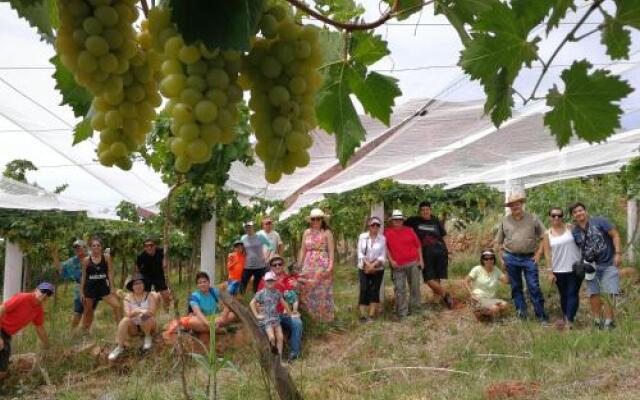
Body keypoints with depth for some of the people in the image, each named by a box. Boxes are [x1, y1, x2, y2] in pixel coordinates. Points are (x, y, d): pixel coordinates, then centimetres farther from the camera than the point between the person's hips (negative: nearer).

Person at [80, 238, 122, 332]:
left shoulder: (106, 257, -1)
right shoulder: (86, 260, 0)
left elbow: (110, 272, -1)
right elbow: (83, 276, 4)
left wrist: (112, 287, -7)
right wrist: (81, 292, 3)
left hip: (103, 286, 0)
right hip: (90, 288, 1)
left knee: (117, 306, -15)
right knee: (88, 312, 11)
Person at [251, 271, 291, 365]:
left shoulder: (277, 292, 7)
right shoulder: (261, 293, -7)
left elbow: (284, 303, 18)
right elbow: (252, 303, -3)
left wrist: (290, 314, 20)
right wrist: (256, 315, -6)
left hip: (276, 318, 5)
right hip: (266, 319, -5)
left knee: (280, 337, -1)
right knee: (272, 337, -19)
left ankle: (280, 358, 8)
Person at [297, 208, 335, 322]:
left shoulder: (327, 233, 0)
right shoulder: (306, 232, 12)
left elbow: (331, 251, -5)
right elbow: (303, 250, 13)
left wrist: (331, 266, -14)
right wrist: (299, 265, 8)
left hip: (323, 265, -4)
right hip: (309, 265, 4)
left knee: (322, 291, -1)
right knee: (307, 289, 3)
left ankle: (325, 316, 10)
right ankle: (311, 314, 14)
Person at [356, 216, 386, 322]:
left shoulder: (383, 239, -1)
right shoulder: (362, 236, 1)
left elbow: (383, 256, -4)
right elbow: (360, 253, -2)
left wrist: (373, 265, -15)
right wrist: (367, 264, -14)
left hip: (378, 269, 0)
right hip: (364, 268, 0)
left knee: (374, 290, -2)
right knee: (364, 290, -6)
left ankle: (372, 315, 3)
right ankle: (363, 315, -6)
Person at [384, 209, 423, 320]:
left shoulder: (409, 230, 8)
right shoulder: (387, 233, 5)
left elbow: (418, 245, 9)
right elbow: (386, 248, 3)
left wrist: (421, 259, 3)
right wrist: (391, 260, -7)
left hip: (413, 263, 1)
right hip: (397, 266, -1)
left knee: (415, 286, 6)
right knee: (399, 289, -1)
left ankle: (416, 309, 19)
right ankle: (402, 313, 5)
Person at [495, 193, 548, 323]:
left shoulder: (532, 219, 0)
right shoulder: (505, 221, 4)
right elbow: (499, 242, 10)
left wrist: (538, 253, -6)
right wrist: (501, 259, 5)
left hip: (529, 258, -2)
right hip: (511, 258, 2)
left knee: (534, 287, -3)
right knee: (516, 287, 10)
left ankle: (542, 316, 4)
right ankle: (521, 312, 22)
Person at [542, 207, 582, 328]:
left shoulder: (570, 228, 2)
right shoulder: (547, 234, 3)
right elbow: (547, 253, 1)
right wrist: (550, 271, -3)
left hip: (575, 268, -1)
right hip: (559, 270, 1)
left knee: (572, 294, -5)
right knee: (563, 295, 11)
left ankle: (569, 320, -10)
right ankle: (565, 318, 22)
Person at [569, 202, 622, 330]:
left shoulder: (599, 221, -8)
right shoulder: (574, 232, 2)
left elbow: (615, 235, -8)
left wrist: (618, 253, -14)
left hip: (609, 263, -3)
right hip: (591, 266, 3)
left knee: (609, 293, -5)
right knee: (594, 293, 6)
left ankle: (608, 322, 4)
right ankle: (597, 320, 18)